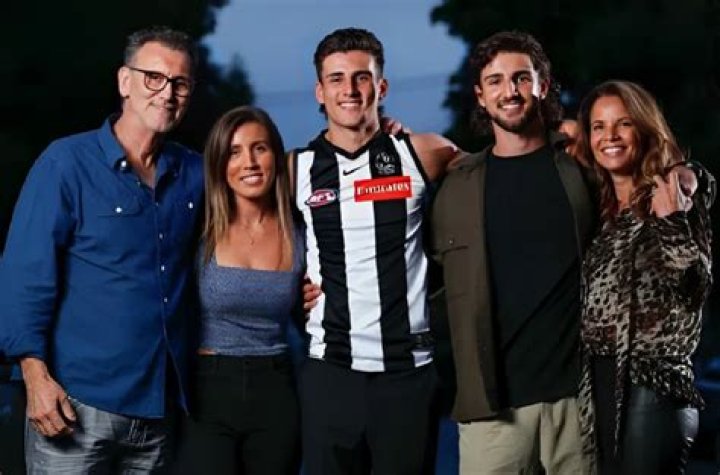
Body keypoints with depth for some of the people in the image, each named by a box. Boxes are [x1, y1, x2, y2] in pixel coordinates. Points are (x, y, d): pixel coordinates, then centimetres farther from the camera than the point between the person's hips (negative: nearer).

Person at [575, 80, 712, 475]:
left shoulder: (677, 195, -3)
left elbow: (694, 290, -14)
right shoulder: (596, 205, 14)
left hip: (651, 382, -6)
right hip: (599, 382, 6)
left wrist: (672, 219, -22)